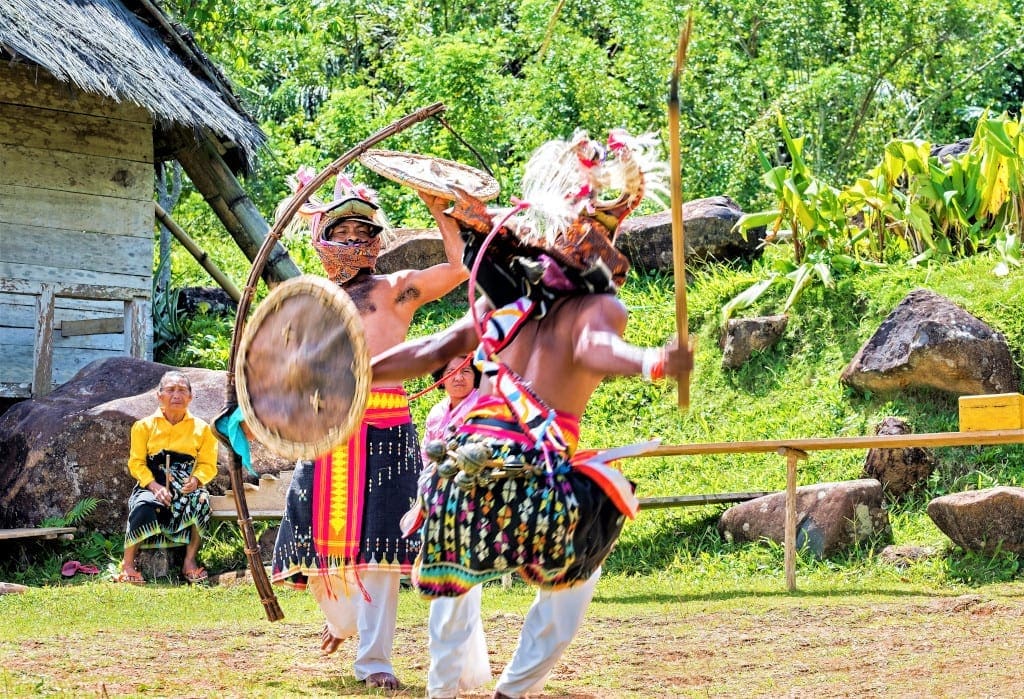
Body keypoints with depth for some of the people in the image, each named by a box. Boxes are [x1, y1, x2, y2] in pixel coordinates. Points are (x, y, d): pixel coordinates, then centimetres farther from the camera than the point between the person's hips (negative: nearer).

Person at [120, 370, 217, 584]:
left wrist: (196, 480, -19)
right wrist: (154, 486, -18)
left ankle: (190, 561, -20)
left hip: (186, 487, 1)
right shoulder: (144, 426, 5)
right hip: (151, 485, -1)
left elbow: (208, 464, 5)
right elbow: (136, 462, 0)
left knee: (200, 501, -34)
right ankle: (128, 565, -21)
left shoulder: (201, 429, 8)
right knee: (144, 507, -36)